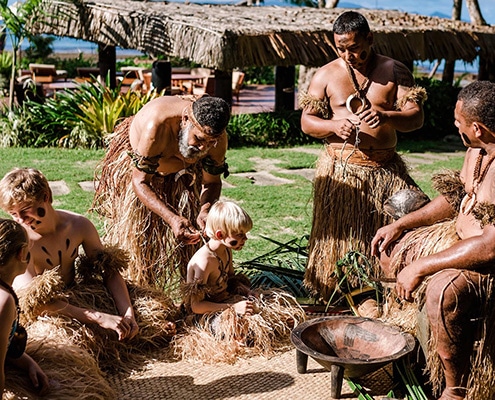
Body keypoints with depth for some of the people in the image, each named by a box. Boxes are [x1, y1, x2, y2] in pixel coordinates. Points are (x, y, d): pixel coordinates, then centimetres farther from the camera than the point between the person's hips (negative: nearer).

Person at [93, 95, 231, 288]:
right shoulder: (157, 124, -46)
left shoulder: (218, 137, -32)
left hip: (181, 169, 3)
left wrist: (206, 208, -39)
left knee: (192, 229, -6)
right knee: (136, 229, -9)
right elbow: (140, 181, -38)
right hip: (136, 165, -3)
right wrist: (171, 218, -52)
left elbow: (212, 182, -16)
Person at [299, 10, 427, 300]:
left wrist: (386, 117, -26)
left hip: (386, 169, 1)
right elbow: (307, 122, 4)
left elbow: (416, 117, -4)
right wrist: (334, 126, -18)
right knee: (338, 233, -2)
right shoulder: (326, 75, 5)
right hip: (340, 169, -1)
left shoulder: (396, 71, 4)